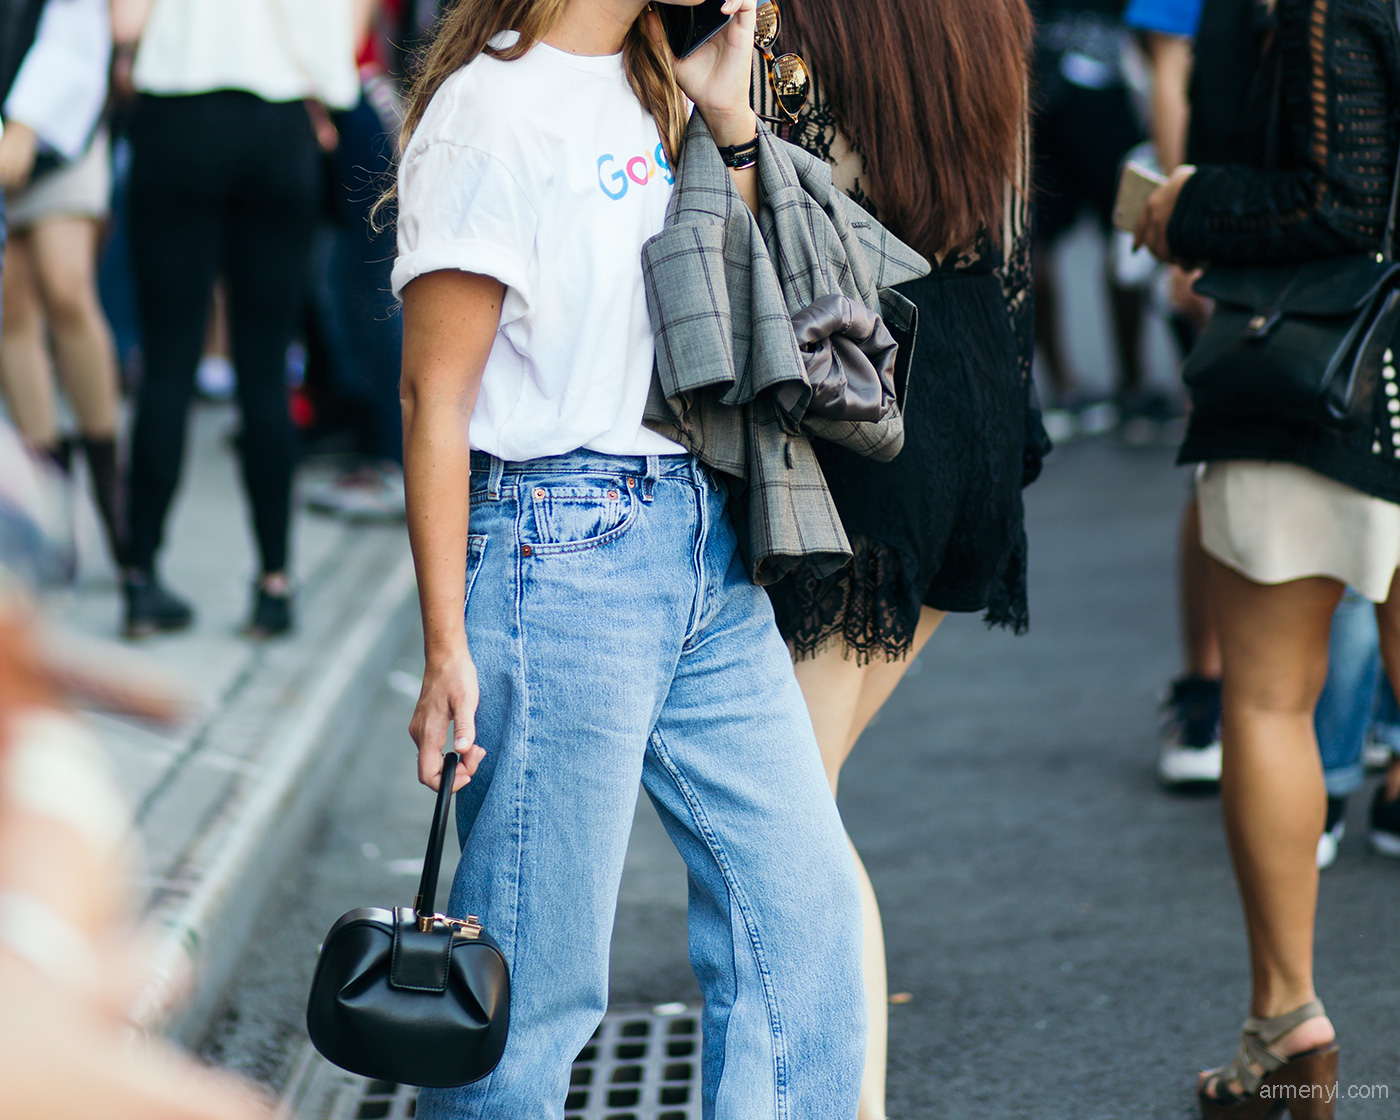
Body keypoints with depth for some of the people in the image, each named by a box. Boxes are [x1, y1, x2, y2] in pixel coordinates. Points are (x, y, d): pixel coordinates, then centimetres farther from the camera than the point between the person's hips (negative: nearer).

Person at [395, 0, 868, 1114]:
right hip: (561, 551, -8)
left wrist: (731, 121, 4)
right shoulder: (491, 110, -11)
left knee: (804, 912, 9)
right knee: (537, 979, -2)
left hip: (708, 549, 8)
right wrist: (446, 651, -15)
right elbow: (435, 396, -12)